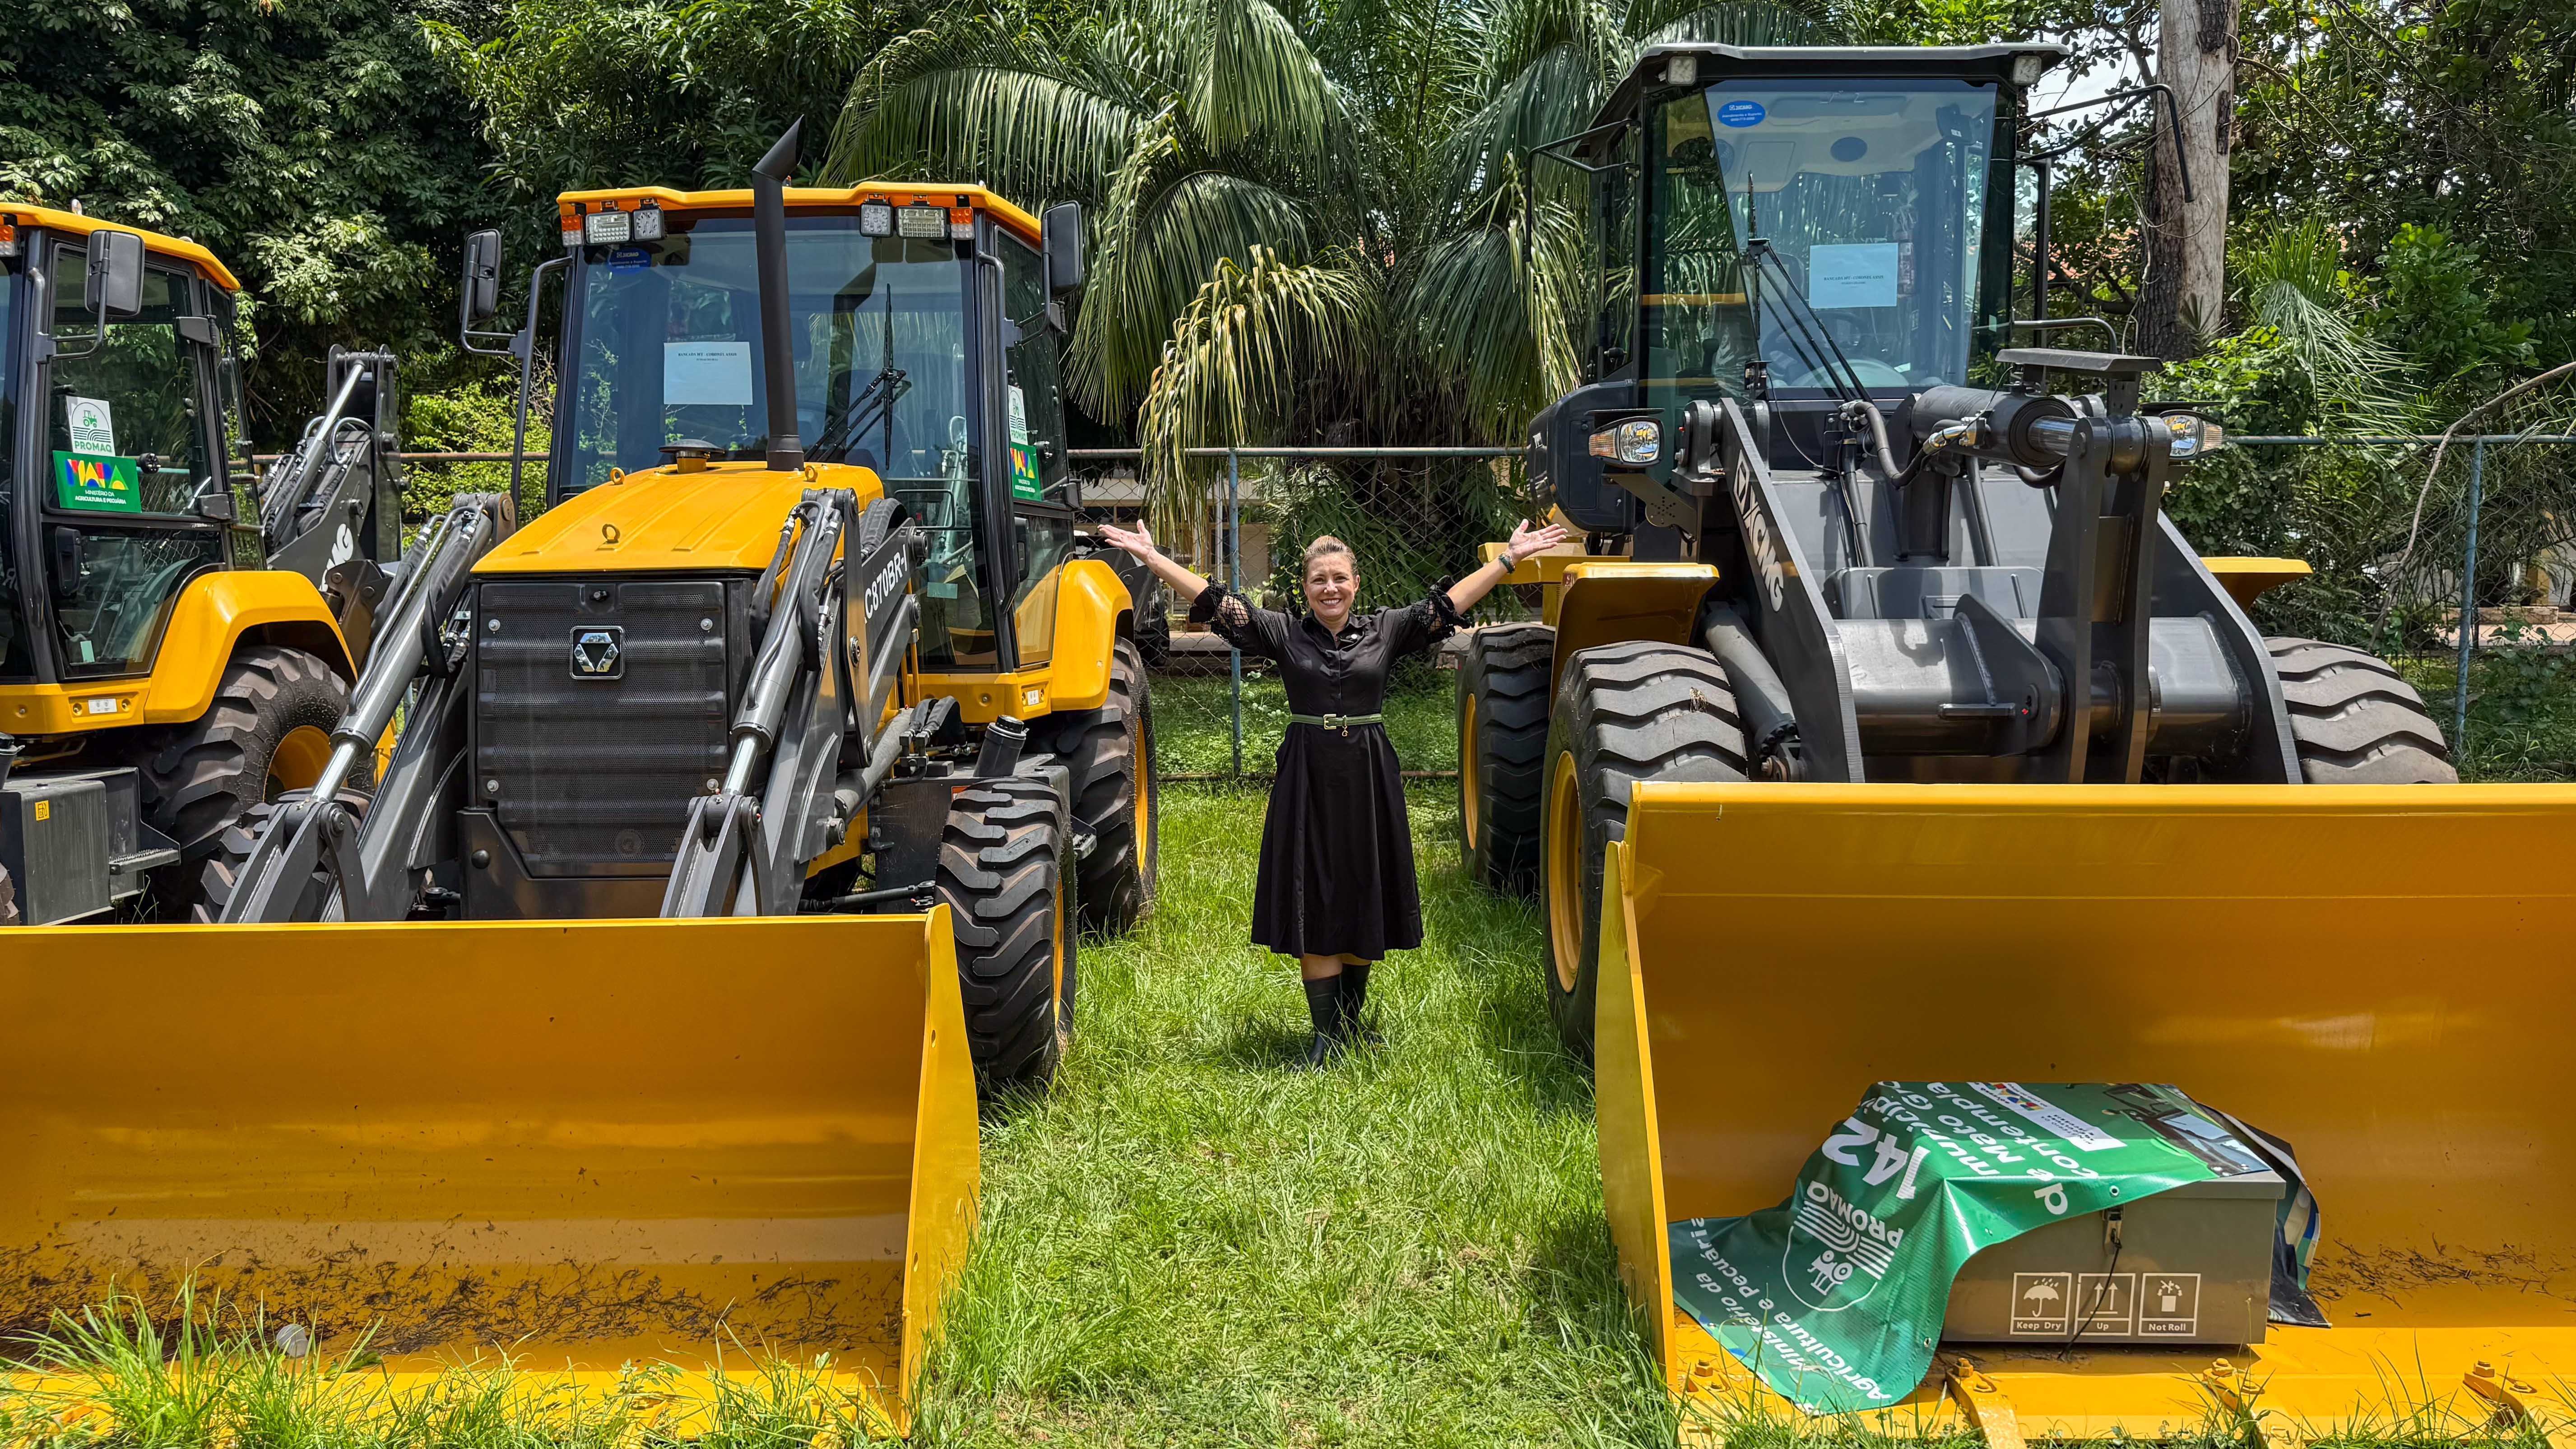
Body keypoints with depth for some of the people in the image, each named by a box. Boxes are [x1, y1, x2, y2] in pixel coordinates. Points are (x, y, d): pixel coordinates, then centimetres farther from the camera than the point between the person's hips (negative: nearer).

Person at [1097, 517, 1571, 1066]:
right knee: (1313, 905, 0)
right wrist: (1151, 557, -10)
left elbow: (1449, 603, 1)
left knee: (1364, 900, 9)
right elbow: (1216, 603, -4)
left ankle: (1352, 1016, 27)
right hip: (1308, 778, -1)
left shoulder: (1386, 629, 4)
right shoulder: (1284, 633, 0)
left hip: (1369, 778, 1)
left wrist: (1509, 558, -3)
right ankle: (1327, 1033, 7)